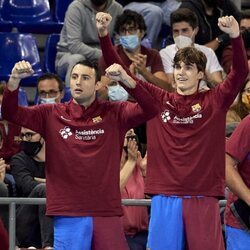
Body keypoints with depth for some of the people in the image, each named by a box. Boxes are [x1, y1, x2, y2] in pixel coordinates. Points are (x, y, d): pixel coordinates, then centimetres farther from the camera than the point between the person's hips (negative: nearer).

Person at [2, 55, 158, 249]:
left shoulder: (114, 114, 5)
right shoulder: (52, 114, 7)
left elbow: (149, 110, -8)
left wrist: (126, 79, -24)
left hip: (107, 212, 0)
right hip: (68, 214, 0)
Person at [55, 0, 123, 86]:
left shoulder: (117, 8, -7)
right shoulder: (76, 7, -19)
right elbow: (74, 45, -26)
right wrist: (102, 54, -34)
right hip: (68, 54, -3)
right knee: (77, 59, -37)